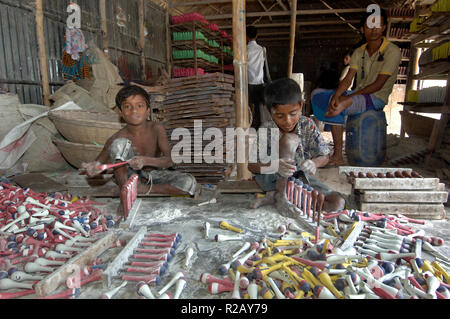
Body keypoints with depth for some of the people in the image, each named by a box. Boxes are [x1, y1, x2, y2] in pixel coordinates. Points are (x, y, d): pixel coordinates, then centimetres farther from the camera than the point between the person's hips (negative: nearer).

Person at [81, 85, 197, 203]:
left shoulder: (156, 128, -16)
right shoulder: (117, 138, -17)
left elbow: (168, 161, -23)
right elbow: (99, 161, -15)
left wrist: (145, 161, -42)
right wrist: (94, 168, -41)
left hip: (152, 175, 2)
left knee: (189, 183, -23)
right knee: (120, 144, -28)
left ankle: (144, 189, -15)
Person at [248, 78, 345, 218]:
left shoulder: (308, 125, -11)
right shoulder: (265, 131, -18)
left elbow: (324, 157, -6)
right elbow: (251, 165, -20)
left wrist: (314, 163, -31)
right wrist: (275, 166, -41)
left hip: (298, 175, 5)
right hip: (272, 178, -4)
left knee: (338, 203, -18)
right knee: (290, 139, -31)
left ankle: (272, 196, -13)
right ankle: (280, 196, -18)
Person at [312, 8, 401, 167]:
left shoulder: (392, 51, -9)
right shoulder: (359, 52, 10)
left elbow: (378, 84, -16)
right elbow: (348, 79, -2)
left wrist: (349, 96, -21)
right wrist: (336, 95, -23)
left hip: (376, 98, -7)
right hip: (358, 94, 8)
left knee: (339, 106, -35)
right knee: (316, 95, -5)